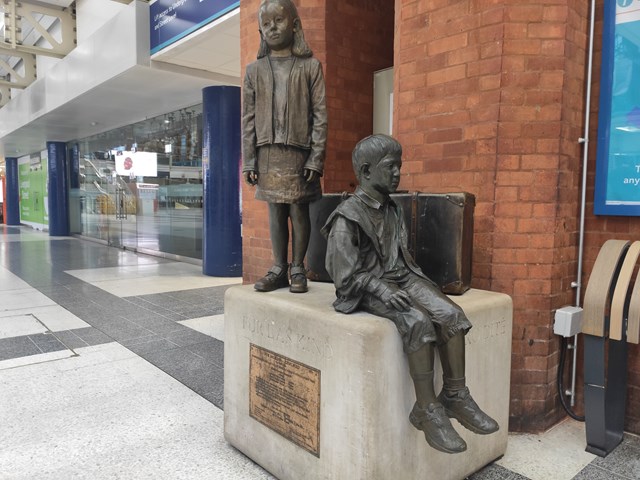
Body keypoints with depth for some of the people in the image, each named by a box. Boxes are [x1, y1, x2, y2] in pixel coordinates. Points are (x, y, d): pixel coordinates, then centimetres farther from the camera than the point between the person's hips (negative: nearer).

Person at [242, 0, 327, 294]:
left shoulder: (310, 66, 6)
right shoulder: (254, 70, 12)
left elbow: (320, 115, 0)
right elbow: (248, 119, 8)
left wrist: (316, 158, -9)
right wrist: (248, 161, 1)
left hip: (299, 151, -2)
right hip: (268, 152, 3)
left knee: (299, 210, 1)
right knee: (276, 211, 6)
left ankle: (298, 269, 11)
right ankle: (278, 269, 13)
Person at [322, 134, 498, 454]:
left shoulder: (392, 209, 13)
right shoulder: (347, 217, -10)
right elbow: (344, 274, -14)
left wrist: (414, 281, 3)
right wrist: (380, 288, -24)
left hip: (401, 276, 7)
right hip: (368, 288, -7)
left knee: (450, 313, -16)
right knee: (418, 321, -31)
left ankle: (455, 395, -5)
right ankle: (427, 409, -19)